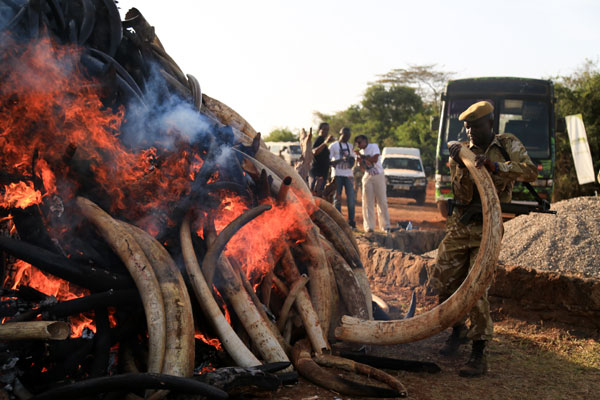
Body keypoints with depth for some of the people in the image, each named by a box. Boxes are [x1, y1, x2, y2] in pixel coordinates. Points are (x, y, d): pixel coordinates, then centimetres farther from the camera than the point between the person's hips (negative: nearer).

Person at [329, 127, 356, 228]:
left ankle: (351, 222, 3)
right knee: (337, 198, -2)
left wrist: (351, 161, 3)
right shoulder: (333, 146, 0)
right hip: (338, 175, -4)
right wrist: (341, 159, -18)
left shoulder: (350, 146, 16)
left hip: (348, 175, 4)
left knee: (351, 198, -1)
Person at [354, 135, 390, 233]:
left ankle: (386, 226, 0)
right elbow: (363, 168, 8)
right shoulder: (360, 152, 10)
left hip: (378, 176, -4)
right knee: (367, 203, -1)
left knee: (382, 201, -3)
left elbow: (375, 159, -19)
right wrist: (359, 159, -9)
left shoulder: (373, 146, -6)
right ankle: (369, 227, 0)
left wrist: (362, 156, -16)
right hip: (367, 177, 5)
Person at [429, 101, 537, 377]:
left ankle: (479, 355, -5)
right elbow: (464, 195, -5)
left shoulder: (508, 145, 1)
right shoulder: (462, 151, 5)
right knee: (444, 282, 7)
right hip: (459, 225, 4)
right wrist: (461, 165, -21)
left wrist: (493, 165, -27)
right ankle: (458, 331, 32)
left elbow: (530, 172, -17)